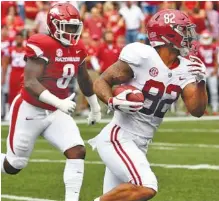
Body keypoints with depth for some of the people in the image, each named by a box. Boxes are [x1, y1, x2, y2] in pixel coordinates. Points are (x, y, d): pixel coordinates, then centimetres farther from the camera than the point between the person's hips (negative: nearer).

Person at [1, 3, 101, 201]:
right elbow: (30, 82, -30)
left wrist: (95, 107, 28)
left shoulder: (77, 50, 0)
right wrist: (59, 102, -40)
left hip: (56, 112, 6)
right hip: (30, 111, -6)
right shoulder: (41, 46, -23)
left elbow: (84, 80, 18)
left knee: (77, 151, -14)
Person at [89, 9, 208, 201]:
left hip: (139, 145, 8)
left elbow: (197, 110, 2)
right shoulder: (142, 57, -16)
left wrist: (200, 80, -14)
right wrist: (113, 102, -27)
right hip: (118, 138, -8)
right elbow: (101, 82, -8)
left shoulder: (184, 70, 4)